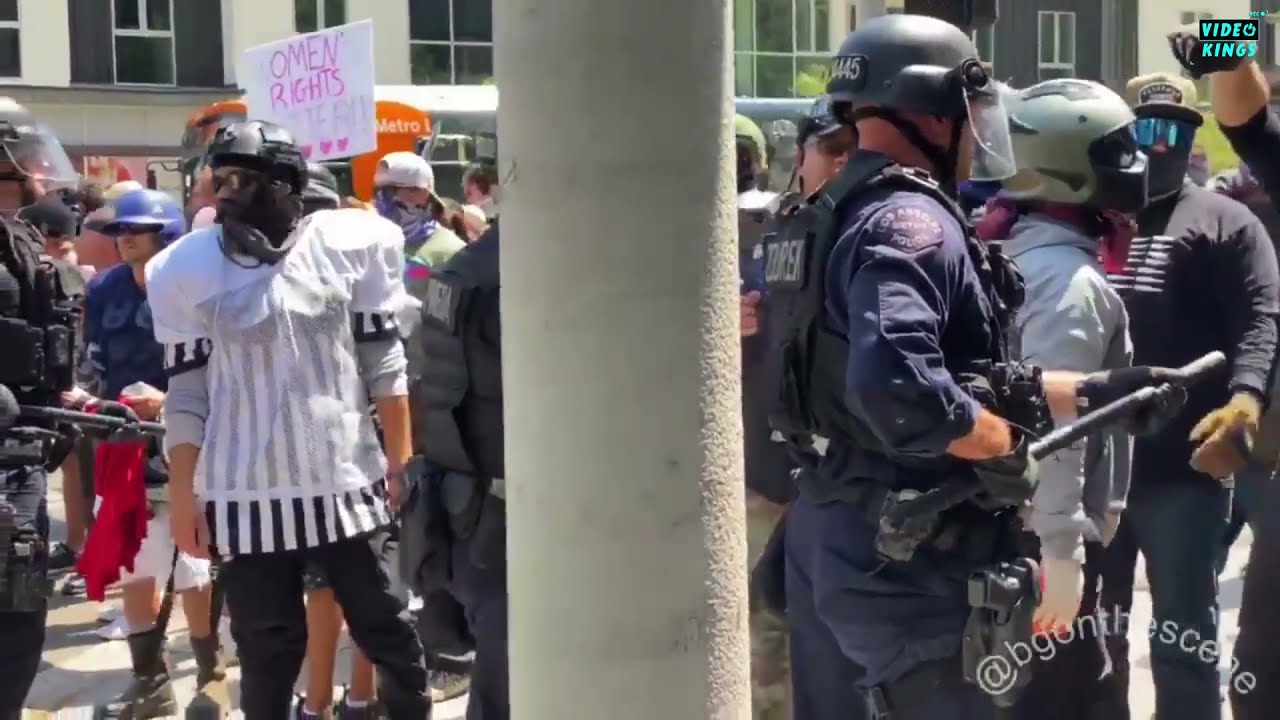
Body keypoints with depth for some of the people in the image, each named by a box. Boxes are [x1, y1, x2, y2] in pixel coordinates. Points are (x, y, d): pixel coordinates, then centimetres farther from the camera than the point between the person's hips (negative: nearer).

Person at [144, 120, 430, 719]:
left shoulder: (347, 244, 0)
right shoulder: (190, 268, 1)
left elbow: (383, 364, 4)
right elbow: (186, 392, 2)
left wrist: (401, 459, 2)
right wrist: (182, 494, 1)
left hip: (346, 479, 0)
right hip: (245, 492, 0)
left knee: (385, 628, 10)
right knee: (267, 650, 8)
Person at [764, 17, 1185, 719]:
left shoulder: (847, 211, 13)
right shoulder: (909, 218, -19)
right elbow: (897, 387, -36)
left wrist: (1093, 390, 15)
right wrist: (1008, 444, -19)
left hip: (848, 537, 10)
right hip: (902, 559, -10)